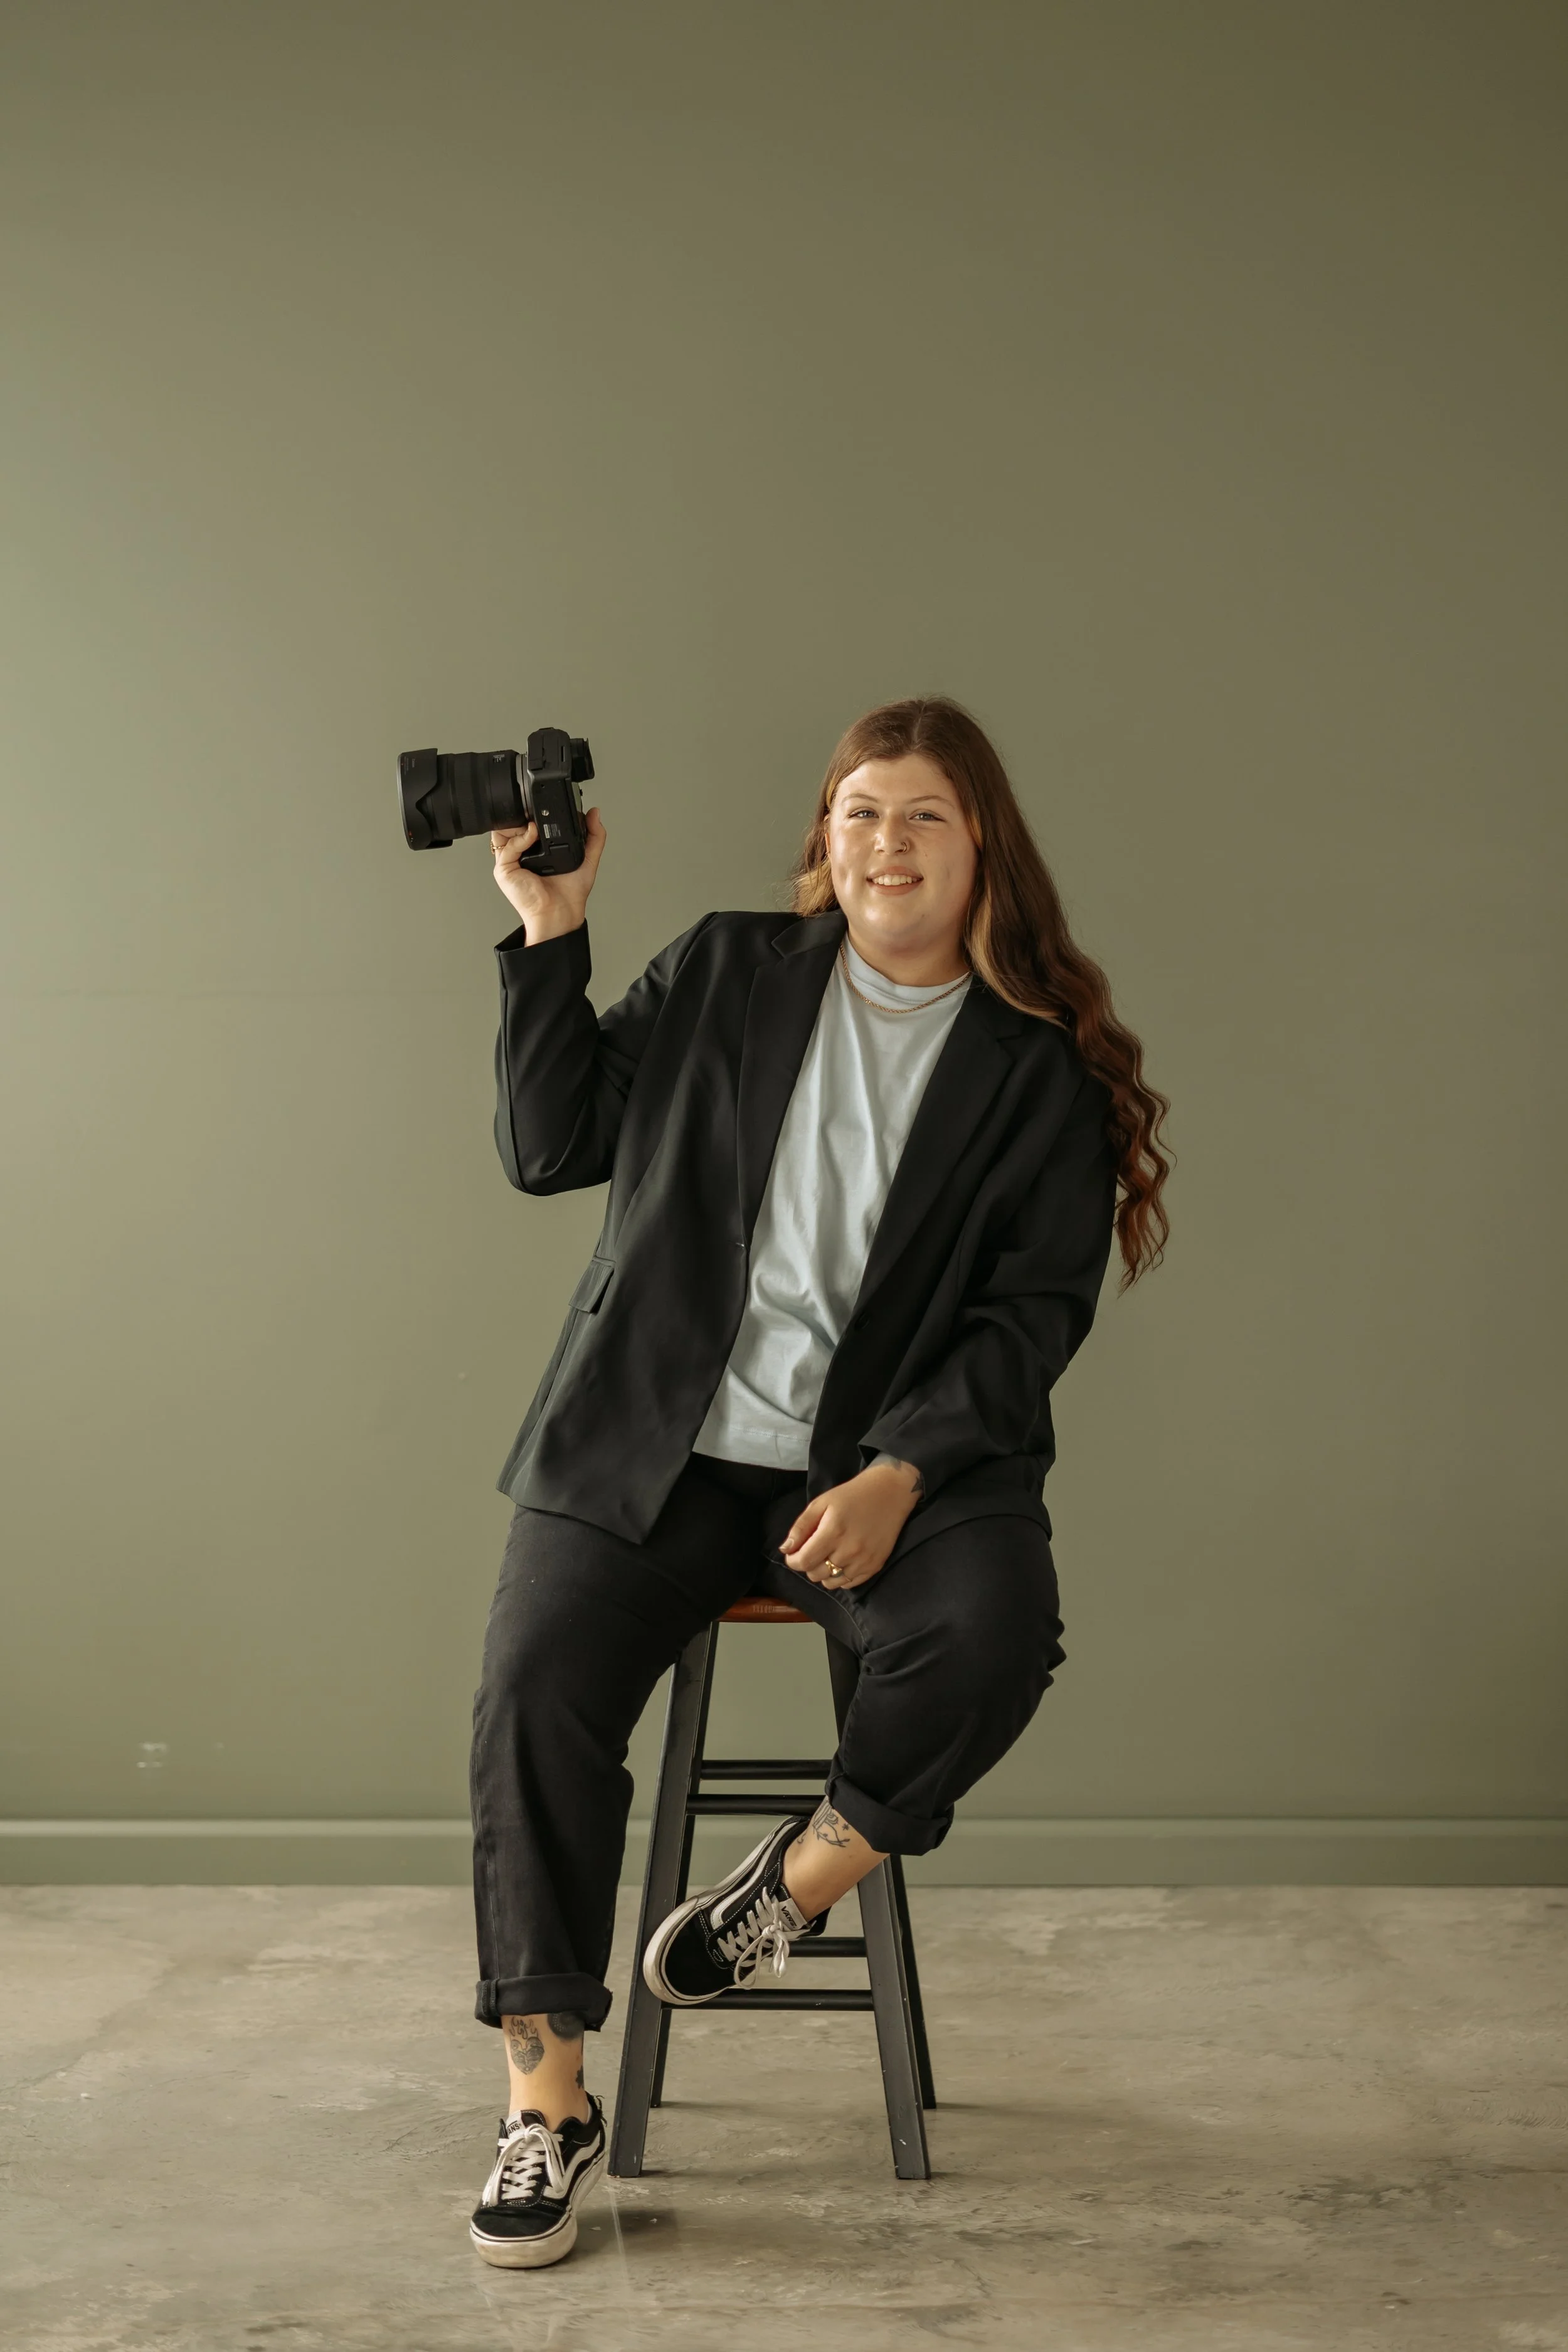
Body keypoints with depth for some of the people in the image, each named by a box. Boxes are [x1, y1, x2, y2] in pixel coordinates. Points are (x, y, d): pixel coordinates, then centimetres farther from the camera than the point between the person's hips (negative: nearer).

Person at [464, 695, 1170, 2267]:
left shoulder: (1041, 1070, 5)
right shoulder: (721, 975, 11)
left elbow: (1036, 1310, -2)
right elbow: (552, 1148, 8)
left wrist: (901, 1472, -16)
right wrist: (550, 934, 1)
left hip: (893, 1456, -1)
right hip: (662, 1440, 1)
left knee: (995, 1631, -31)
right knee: (534, 1682, -21)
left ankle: (797, 1884, -4)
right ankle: (547, 2102, -9)